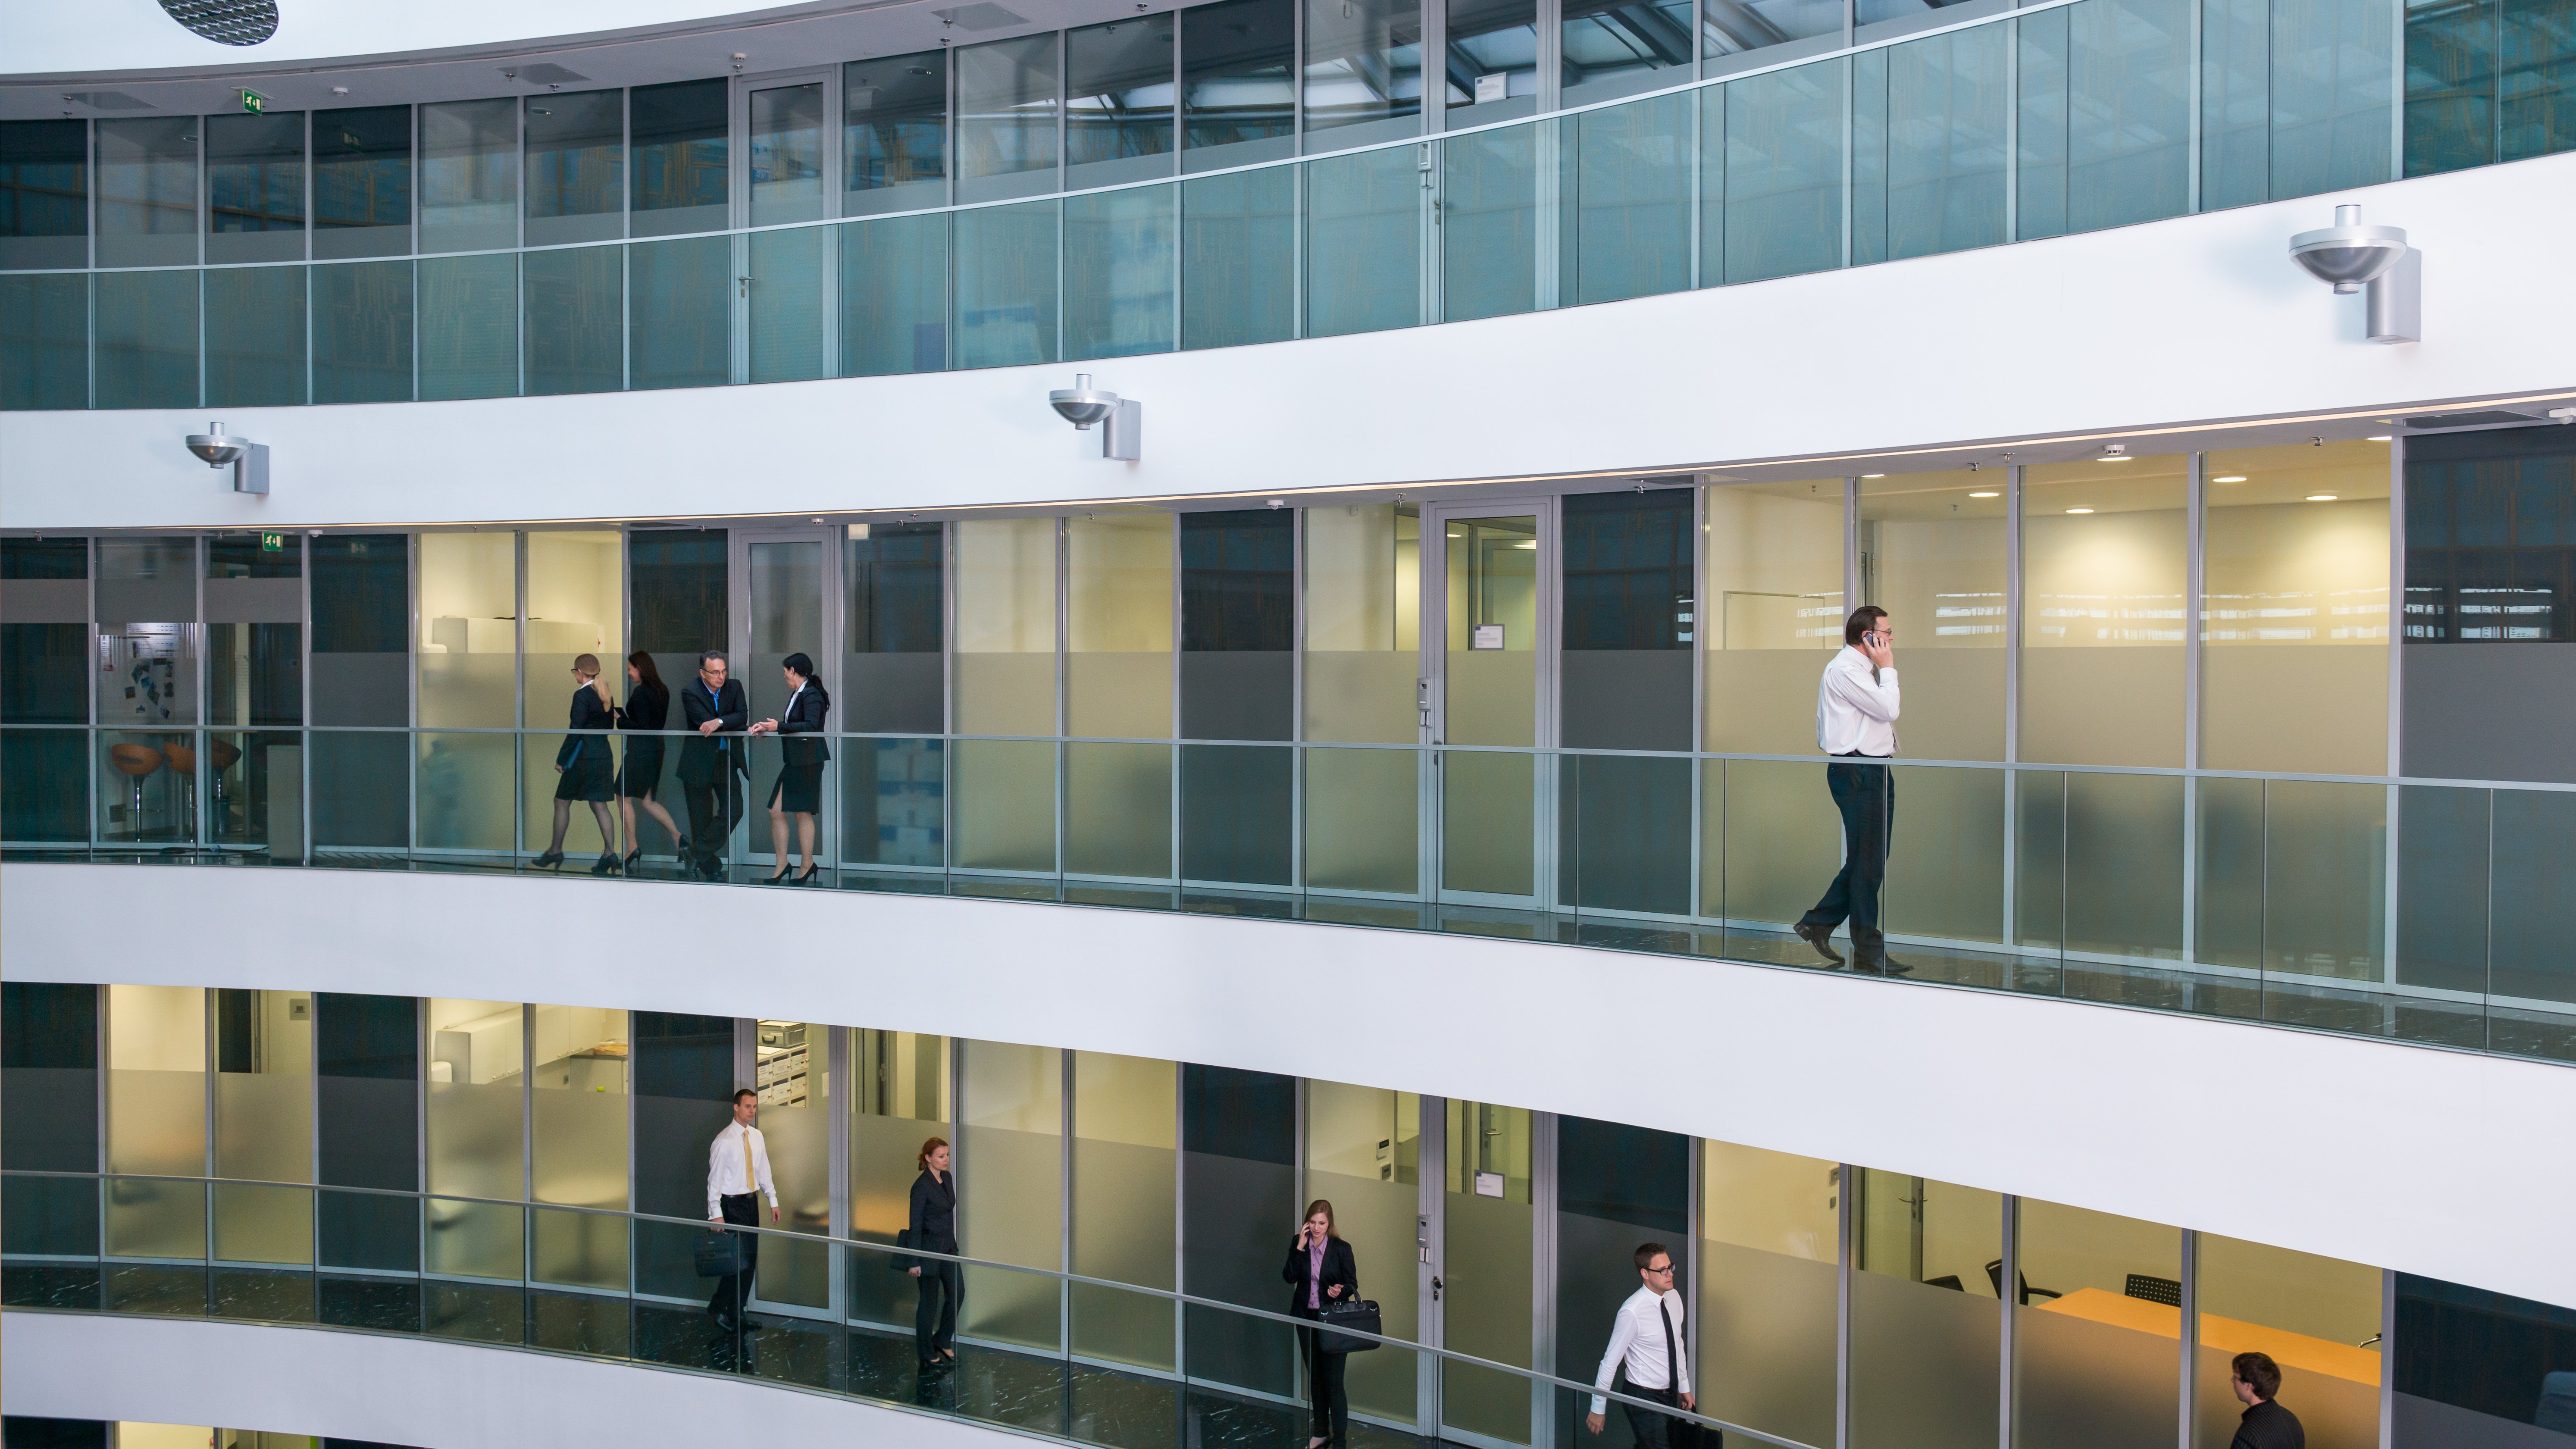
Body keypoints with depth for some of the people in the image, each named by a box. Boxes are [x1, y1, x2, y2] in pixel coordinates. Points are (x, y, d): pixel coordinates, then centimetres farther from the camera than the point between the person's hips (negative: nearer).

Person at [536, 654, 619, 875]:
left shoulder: (582, 695, -14)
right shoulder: (606, 694, 8)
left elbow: (576, 731, -16)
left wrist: (561, 759, -11)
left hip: (583, 755, -7)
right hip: (603, 755, 7)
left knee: (562, 802, 8)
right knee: (600, 805, 6)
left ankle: (555, 850, 16)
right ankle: (609, 852, -3)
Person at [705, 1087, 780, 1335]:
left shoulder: (757, 1137, 9)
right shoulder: (724, 1141, -12)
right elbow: (715, 1178, -12)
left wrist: (773, 1200, 10)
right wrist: (716, 1214, -16)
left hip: (752, 1201, 7)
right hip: (732, 1204, -7)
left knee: (750, 1260, 7)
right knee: (739, 1259, -9)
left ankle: (738, 1314, 15)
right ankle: (717, 1308, 8)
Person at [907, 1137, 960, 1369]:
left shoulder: (948, 1179, 5)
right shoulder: (922, 1186, -19)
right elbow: (915, 1225, -17)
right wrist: (915, 1262, -16)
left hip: (948, 1245, 8)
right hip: (929, 1247, -8)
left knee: (957, 1292, 9)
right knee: (929, 1300, 4)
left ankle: (942, 1340, 26)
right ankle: (926, 1354, 18)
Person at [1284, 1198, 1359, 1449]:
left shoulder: (1341, 1249, -10)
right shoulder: (1298, 1244, -2)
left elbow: (1353, 1284, -5)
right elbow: (1290, 1277, -11)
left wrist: (1341, 1290, -26)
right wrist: (1300, 1247, -20)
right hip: (1306, 1318, 4)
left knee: (1333, 1382, -5)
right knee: (1315, 1379, 17)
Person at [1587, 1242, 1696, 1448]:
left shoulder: (1674, 1298, -1)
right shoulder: (1632, 1312, -24)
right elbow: (1610, 1362, -17)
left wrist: (1684, 1387, 17)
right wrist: (1598, 1409, -12)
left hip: (1670, 1395, 7)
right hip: (1644, 1399, -7)